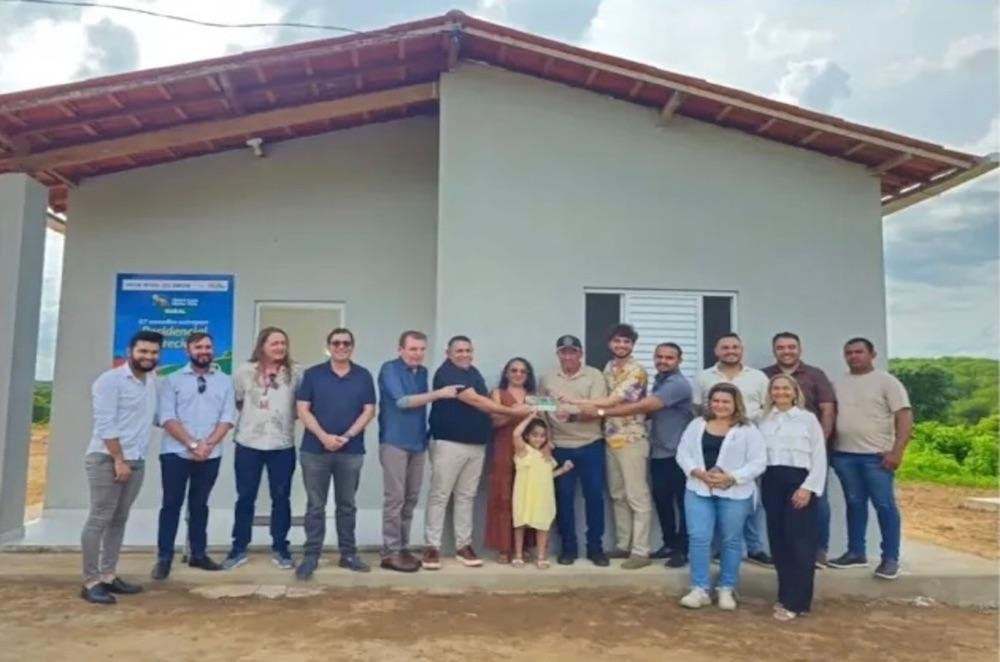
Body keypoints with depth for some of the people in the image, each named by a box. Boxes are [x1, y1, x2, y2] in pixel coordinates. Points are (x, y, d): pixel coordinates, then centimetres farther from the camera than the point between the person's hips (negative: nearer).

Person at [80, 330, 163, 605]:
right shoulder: (110, 380, -8)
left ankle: (108, 576, 18)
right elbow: (105, 424, -15)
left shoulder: (152, 381, 13)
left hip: (137, 460, 7)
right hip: (107, 458, -7)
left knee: (119, 520, 11)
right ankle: (91, 582, 0)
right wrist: (118, 459, -17)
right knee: (99, 520, -5)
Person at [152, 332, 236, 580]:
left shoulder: (224, 381, 7)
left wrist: (208, 444, -12)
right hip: (176, 453, -2)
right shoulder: (172, 380, 1)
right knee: (172, 504, 3)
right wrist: (192, 444, -16)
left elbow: (227, 418, 0)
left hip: (210, 455, 2)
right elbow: (167, 418, -7)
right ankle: (164, 557, 12)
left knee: (199, 504, 12)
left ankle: (198, 554, 22)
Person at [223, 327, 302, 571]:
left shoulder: (295, 373, -1)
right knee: (245, 497, 8)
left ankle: (280, 548, 20)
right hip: (248, 444, 0)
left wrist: (288, 418, -1)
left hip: (282, 445, 0)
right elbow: (235, 402, 9)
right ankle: (239, 548, 20)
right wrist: (251, 416, 8)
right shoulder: (245, 371, 0)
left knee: (281, 497, 7)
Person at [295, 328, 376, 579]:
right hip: (315, 450, -1)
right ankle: (311, 556, 11)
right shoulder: (313, 374, 2)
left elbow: (369, 410, 1)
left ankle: (348, 554, 20)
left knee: (347, 505, 11)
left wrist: (347, 436, -11)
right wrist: (324, 436, -14)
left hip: (352, 451, 1)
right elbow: (302, 409, -3)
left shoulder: (364, 376, 5)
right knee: (315, 505, 4)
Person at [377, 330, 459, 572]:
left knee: (410, 500, 10)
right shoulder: (390, 369, -7)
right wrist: (439, 393, -20)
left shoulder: (422, 372, 13)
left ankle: (403, 548, 20)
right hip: (395, 442, -7)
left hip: (417, 443, 7)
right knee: (394, 499, -4)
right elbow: (402, 401, -17)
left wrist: (425, 436, 9)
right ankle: (390, 552, 4)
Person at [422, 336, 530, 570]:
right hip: (449, 443, -7)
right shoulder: (446, 373, -12)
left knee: (466, 496, 10)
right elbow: (475, 401, -18)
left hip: (477, 443, 8)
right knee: (440, 496, -2)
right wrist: (512, 411, -16)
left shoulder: (474, 372, 15)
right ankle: (432, 546, 4)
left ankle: (463, 546, 16)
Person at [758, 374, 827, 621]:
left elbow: (819, 457, -2)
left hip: (799, 481, -4)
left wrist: (808, 487, -11)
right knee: (778, 539, 6)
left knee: (799, 540, -6)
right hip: (772, 482, 4)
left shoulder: (808, 418, 2)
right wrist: (761, 485, -1)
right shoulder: (764, 420, 11)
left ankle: (796, 601, -1)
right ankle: (785, 594, 18)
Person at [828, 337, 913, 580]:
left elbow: (905, 417, -9)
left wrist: (897, 451, -16)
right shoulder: (838, 384, 11)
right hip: (844, 455, 5)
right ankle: (856, 552, 21)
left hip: (876, 455, -5)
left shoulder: (887, 382, -3)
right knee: (854, 504, 13)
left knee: (885, 506, -1)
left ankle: (890, 559, 7)